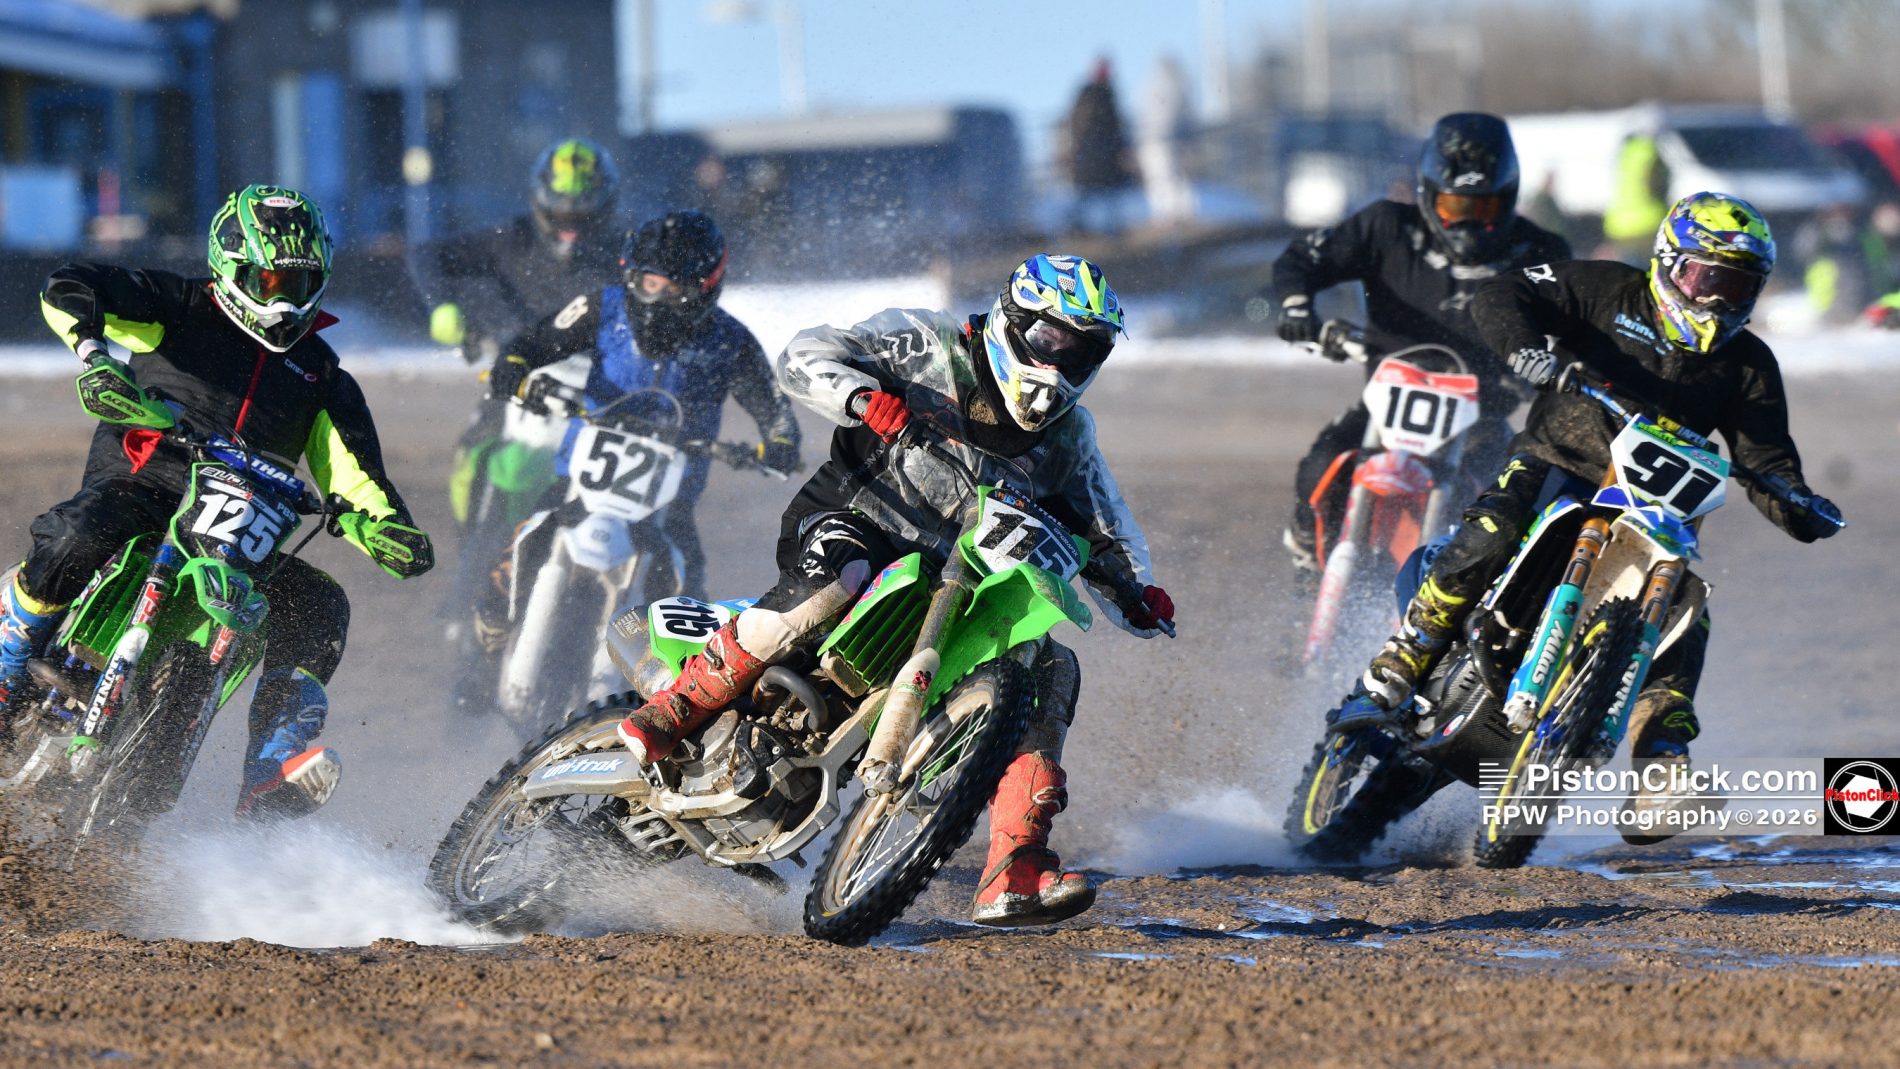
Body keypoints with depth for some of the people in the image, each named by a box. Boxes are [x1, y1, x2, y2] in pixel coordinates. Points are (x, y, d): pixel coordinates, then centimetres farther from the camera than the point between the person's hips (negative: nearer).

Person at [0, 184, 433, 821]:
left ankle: (270, 781, -26)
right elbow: (67, 290, -4)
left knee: (319, 606, -18)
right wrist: (97, 355, -25)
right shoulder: (185, 310, 7)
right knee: (74, 542, -37)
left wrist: (391, 532, -10)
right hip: (137, 484, -4)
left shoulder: (321, 373, 19)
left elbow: (354, 478, 13)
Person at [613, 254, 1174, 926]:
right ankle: (674, 710, -31)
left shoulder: (1068, 437, 13)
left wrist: (1138, 595, -5)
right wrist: (867, 397, -30)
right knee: (838, 573, -40)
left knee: (1047, 670, -13)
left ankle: (1013, 876, -18)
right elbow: (805, 357, -9)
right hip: (848, 523, -5)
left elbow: (1107, 534, 18)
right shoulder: (929, 347, -2)